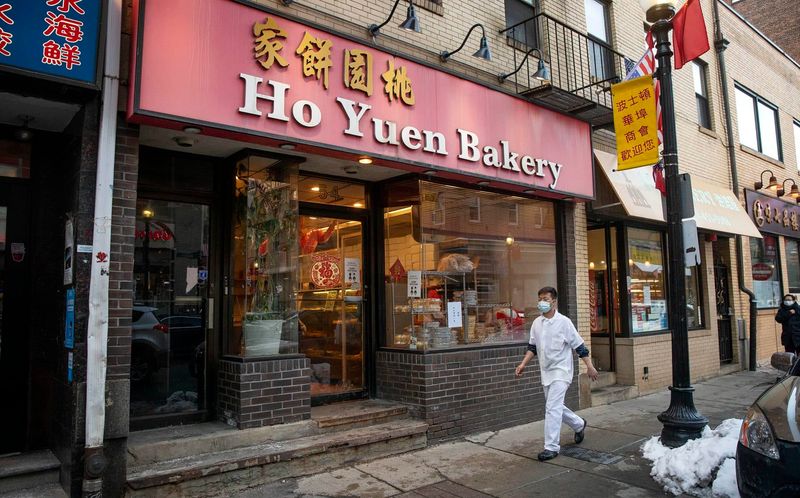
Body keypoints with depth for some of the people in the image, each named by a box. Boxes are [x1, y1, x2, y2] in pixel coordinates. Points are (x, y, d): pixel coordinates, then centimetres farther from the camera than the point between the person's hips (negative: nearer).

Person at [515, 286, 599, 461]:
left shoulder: (564, 322, -12)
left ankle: (551, 447, -4)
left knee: (553, 408, -12)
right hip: (546, 371, 7)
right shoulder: (536, 323, 4)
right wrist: (523, 364, 2)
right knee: (556, 407, 17)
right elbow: (532, 347, 11)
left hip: (561, 370, -6)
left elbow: (579, 346, -8)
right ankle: (579, 424, 42)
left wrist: (590, 366, -8)